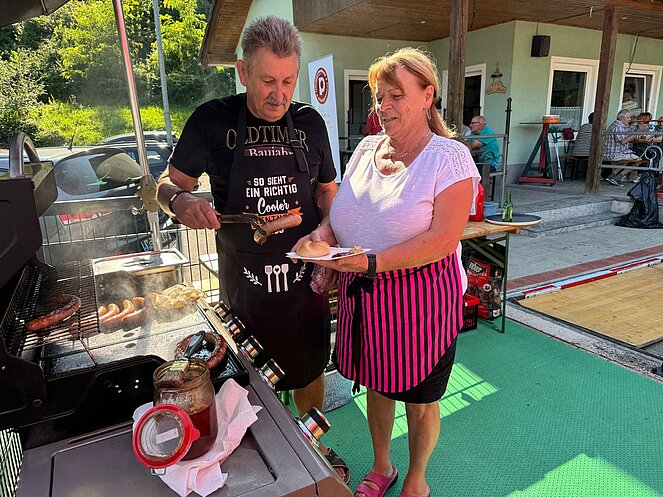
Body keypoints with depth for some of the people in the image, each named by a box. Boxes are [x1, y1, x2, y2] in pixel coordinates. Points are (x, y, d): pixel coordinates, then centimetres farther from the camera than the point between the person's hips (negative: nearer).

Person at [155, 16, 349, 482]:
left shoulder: (309, 122, 1)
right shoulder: (213, 120, -7)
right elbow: (169, 183, 0)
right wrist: (182, 201, -23)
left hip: (304, 274, 3)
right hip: (244, 278, -2)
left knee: (309, 371, 18)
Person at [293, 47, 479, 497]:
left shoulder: (450, 157, -10)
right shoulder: (366, 149, 7)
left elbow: (443, 239, -20)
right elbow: (342, 208, 12)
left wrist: (373, 262, -28)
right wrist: (324, 232, -11)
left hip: (420, 296, -5)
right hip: (362, 294, 5)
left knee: (419, 398, 13)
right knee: (376, 384, 20)